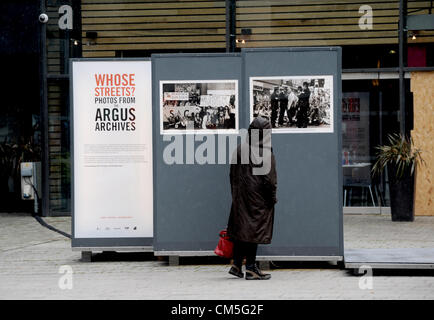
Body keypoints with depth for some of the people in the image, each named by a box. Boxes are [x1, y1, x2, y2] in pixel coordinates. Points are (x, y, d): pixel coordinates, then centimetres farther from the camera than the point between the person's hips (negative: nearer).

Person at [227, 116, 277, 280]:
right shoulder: (265, 153, -14)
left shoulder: (239, 150, 4)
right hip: (258, 198, -6)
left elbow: (233, 174, 10)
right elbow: (269, 178, -14)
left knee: (241, 228, 13)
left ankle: (236, 265, 13)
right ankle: (251, 268, 2)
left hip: (240, 196, 6)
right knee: (255, 229, -1)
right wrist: (273, 196, -4)